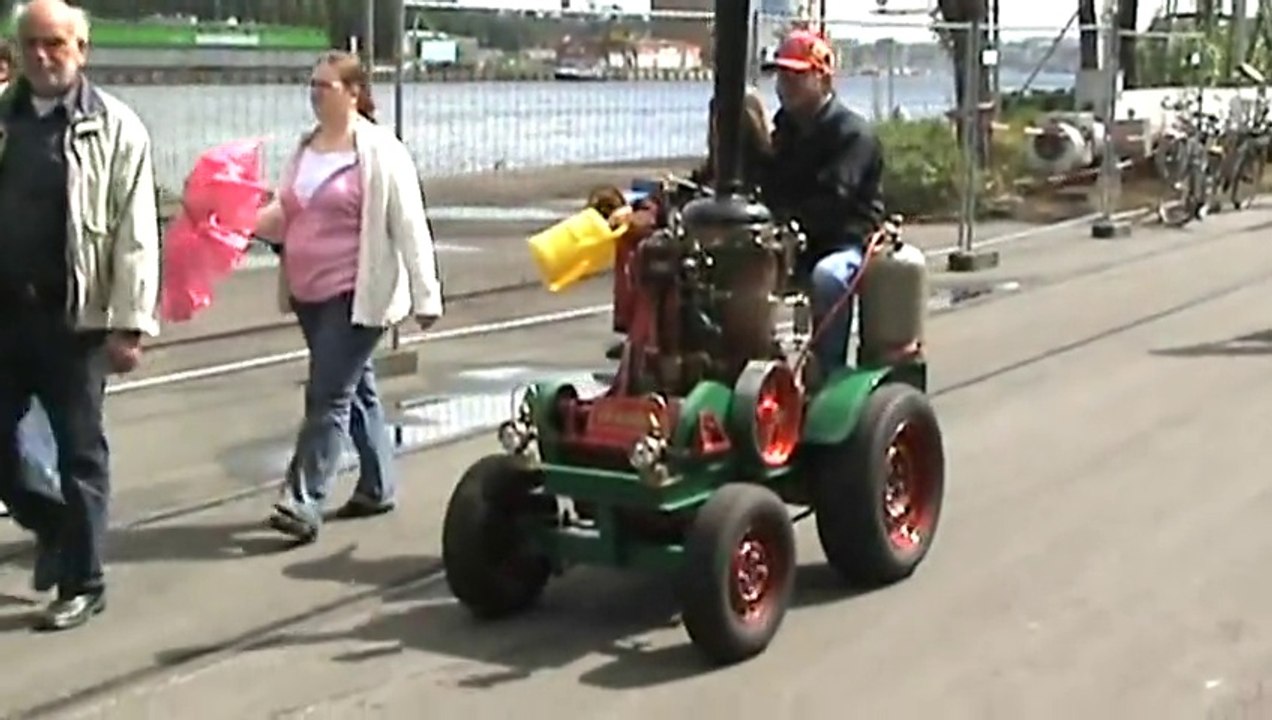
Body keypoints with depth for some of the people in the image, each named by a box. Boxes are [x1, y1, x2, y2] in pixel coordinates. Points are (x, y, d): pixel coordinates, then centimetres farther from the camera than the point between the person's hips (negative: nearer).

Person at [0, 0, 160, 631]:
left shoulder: (114, 128, -4)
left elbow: (135, 236, -8)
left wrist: (130, 323, -13)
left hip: (74, 316, -4)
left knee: (79, 452, 4)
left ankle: (81, 583, 17)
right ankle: (53, 528, 36)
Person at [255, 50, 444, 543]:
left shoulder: (380, 152, -11)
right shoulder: (306, 148, 11)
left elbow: (410, 227, -12)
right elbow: (285, 214, 15)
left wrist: (426, 295, -13)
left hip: (357, 295, -8)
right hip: (310, 294, 8)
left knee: (328, 398, -9)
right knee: (356, 390, 17)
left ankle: (302, 503, -8)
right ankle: (378, 486, 28)